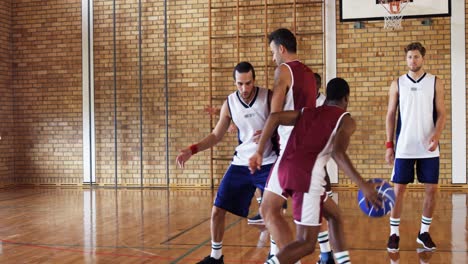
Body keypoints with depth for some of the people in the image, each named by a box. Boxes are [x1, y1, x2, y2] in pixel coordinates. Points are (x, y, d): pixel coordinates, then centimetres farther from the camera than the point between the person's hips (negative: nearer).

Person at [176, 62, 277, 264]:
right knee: (217, 210, 2)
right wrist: (192, 150, -8)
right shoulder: (229, 103, -3)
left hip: (268, 163, -3)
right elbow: (216, 136, 6)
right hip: (241, 164, 3)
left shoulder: (269, 97, -12)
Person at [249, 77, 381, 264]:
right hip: (308, 175, -4)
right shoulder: (346, 120, 12)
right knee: (306, 243, 5)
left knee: (266, 210, 32)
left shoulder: (307, 112, 27)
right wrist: (362, 185, -12)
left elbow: (275, 117, 12)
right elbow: (338, 152, -8)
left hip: (284, 166, 4)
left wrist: (259, 152, 14)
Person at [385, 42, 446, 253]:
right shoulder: (397, 84, 4)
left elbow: (441, 113, 2)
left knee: (431, 189, 3)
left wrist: (437, 135, -17)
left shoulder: (435, 83, 4)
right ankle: (394, 233, 12)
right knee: (398, 189, 1)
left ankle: (424, 232, 19)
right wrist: (389, 145, -1)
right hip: (404, 148, 0)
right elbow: (390, 115, 5)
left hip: (428, 148, 1)